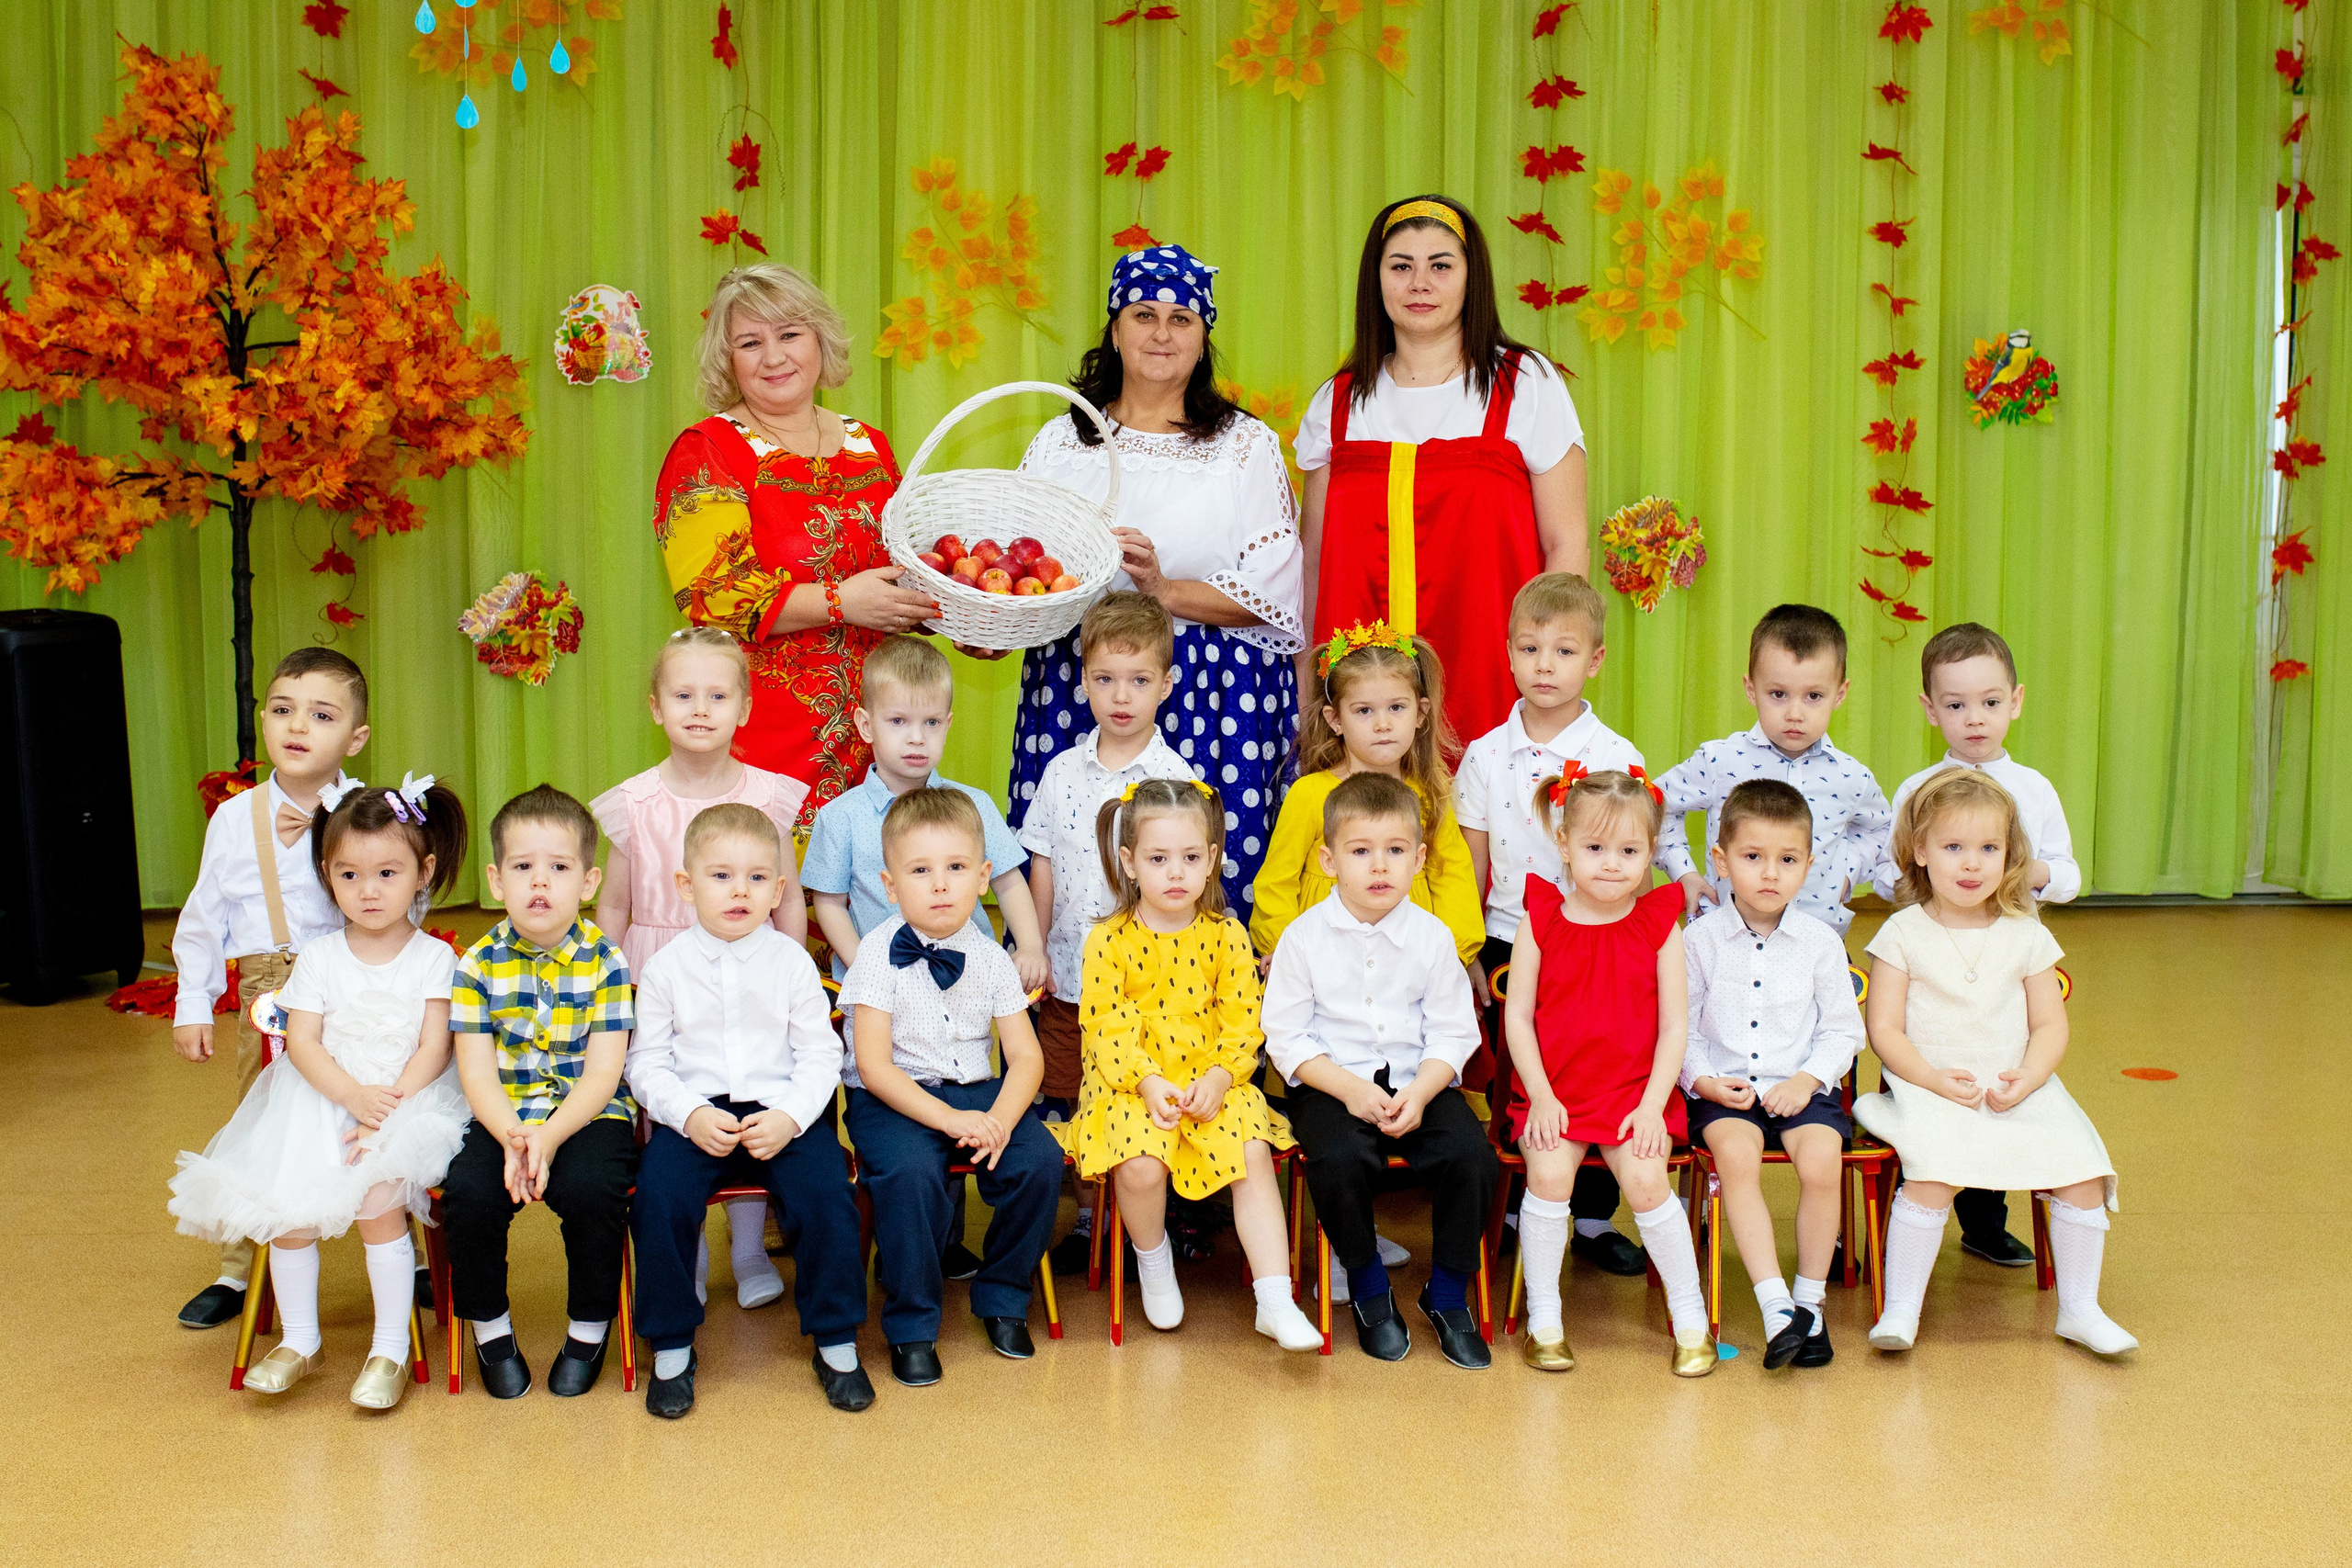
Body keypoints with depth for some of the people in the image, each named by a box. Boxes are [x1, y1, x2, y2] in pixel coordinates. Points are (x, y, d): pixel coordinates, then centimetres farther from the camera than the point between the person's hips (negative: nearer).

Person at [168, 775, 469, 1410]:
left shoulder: (433, 957, -2)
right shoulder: (319, 958, 3)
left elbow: (433, 1048, -8)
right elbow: (303, 1043, -5)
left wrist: (388, 1110, -19)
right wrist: (356, 1096, -20)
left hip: (408, 1099, -3)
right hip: (321, 1100, 3)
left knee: (376, 1203, -24)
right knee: (288, 1212, -11)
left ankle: (391, 1348, -9)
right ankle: (298, 1341, 12)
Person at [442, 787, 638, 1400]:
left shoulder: (605, 960, -3)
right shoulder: (480, 963, 1)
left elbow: (602, 1074, -8)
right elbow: (477, 1073, -4)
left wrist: (549, 1138, -23)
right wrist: (511, 1136, -23)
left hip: (589, 1113, -2)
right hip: (503, 1116, 2)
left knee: (590, 1189, -30)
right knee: (468, 1192, -25)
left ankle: (589, 1327, -1)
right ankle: (489, 1326, 4)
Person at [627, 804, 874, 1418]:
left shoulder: (792, 962, 4)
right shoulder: (665, 968, 4)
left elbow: (820, 1056, 1)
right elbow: (646, 1062, 3)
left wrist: (789, 1117, -15)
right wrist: (690, 1115, -15)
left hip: (782, 1110, 0)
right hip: (694, 1112, 0)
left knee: (827, 1194, -23)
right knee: (658, 1196, -25)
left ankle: (836, 1342, -2)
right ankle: (671, 1348, -3)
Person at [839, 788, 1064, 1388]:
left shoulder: (989, 957, 3)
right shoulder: (879, 953, -9)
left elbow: (1026, 1056, 2)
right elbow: (873, 1065, -15)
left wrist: (1000, 1120, -19)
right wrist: (950, 1119, -25)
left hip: (976, 1091, 4)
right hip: (893, 1098, -4)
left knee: (1040, 1160, -21)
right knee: (910, 1172, -33)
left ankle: (1002, 1297, 5)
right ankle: (911, 1326, -11)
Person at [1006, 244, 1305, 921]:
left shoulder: (1248, 445, 6)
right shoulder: (1059, 441, 15)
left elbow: (1272, 595, -1)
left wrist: (1165, 591, -15)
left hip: (1214, 702, -2)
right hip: (1072, 689, 2)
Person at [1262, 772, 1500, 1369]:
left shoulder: (1432, 935, 1)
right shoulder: (1304, 936, -3)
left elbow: (1452, 1034, 1)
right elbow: (1286, 1036, -3)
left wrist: (1419, 1093, -16)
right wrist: (1350, 1088, -16)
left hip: (1418, 1078, 2)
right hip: (1332, 1082, -2)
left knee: (1471, 1154, -24)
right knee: (1340, 1159, -31)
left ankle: (1447, 1295, 2)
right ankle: (1369, 1290, -1)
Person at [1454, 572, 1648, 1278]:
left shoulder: (1618, 758, -4)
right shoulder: (1485, 755, 1)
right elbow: (1471, 869, 5)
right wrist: (1468, 955, 2)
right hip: (1507, 945, 1)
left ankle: (1594, 1219, 21)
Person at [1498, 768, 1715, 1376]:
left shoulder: (1659, 926, 1)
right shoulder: (1541, 921, 0)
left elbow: (1674, 1025, 1)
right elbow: (1518, 1017, 1)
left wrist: (1652, 1104, -9)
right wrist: (1542, 1098, -8)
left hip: (1634, 1092, 0)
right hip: (1555, 1092, 0)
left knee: (1645, 1179, -22)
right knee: (1550, 1173, -24)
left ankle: (1691, 1318, -1)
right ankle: (1543, 1318, -5)